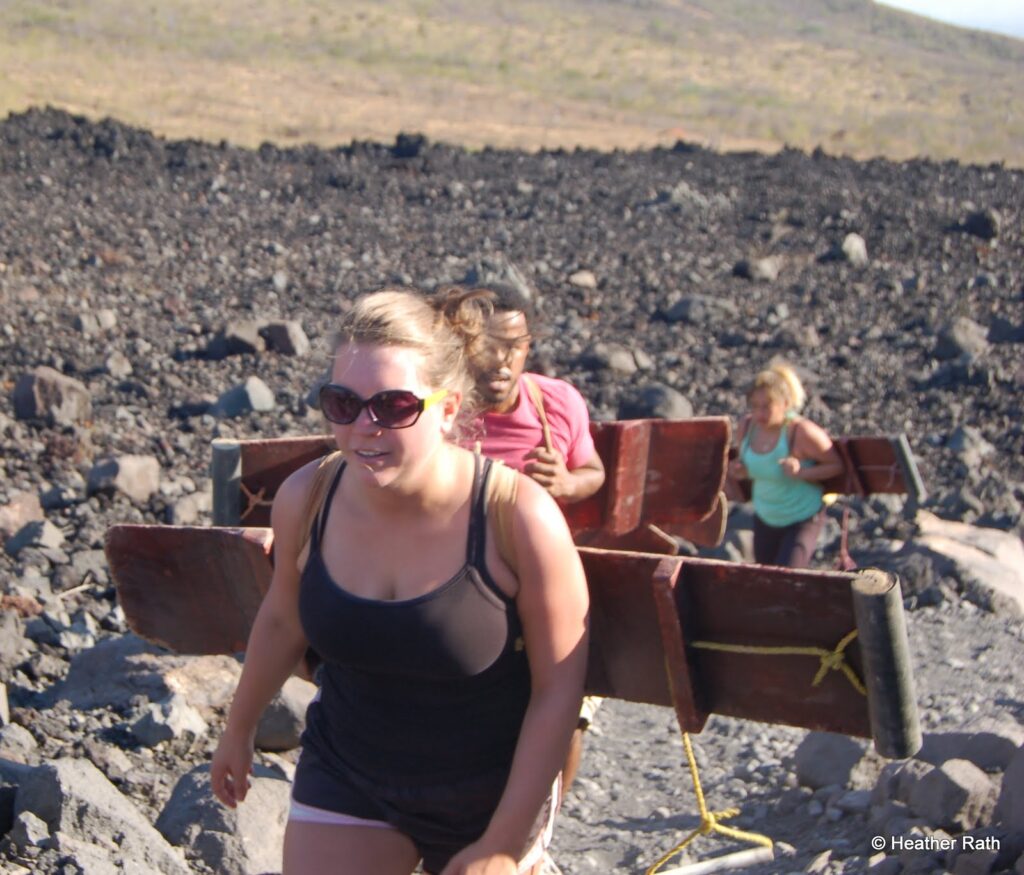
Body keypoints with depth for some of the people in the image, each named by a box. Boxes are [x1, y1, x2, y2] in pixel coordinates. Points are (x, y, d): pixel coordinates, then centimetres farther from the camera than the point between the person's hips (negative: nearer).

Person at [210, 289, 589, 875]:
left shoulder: (518, 518, -26)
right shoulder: (307, 498, -15)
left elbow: (558, 688, -16)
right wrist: (240, 730, 20)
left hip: (490, 791, -2)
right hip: (347, 775, 3)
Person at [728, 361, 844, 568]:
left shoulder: (801, 432, -26)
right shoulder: (747, 427, -9)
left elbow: (836, 465, -15)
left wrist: (802, 472, -30)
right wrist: (740, 471, -14)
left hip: (802, 519, -6)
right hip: (765, 518, 6)